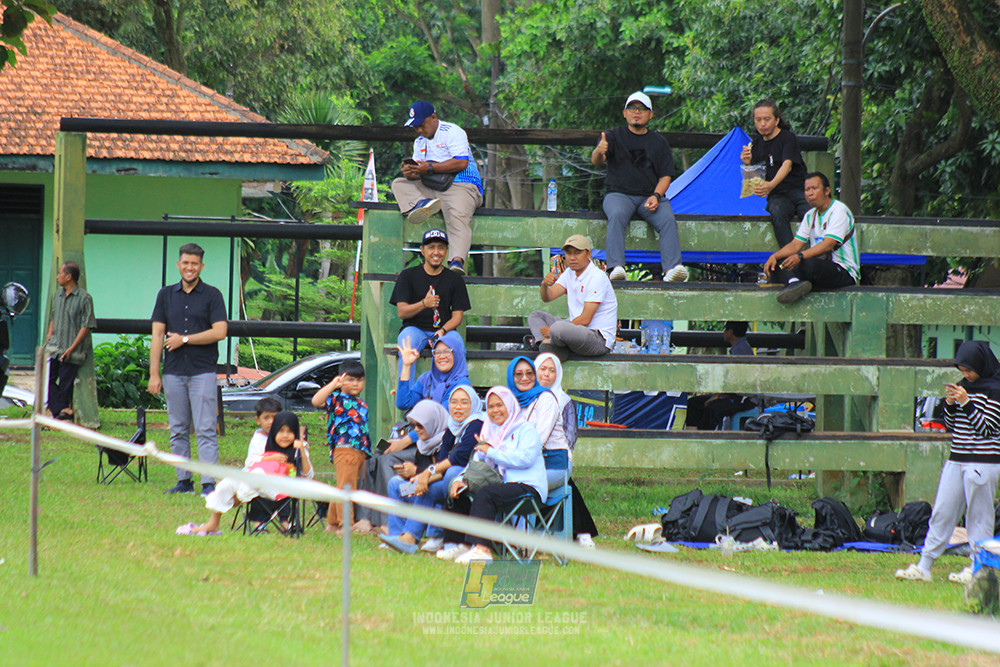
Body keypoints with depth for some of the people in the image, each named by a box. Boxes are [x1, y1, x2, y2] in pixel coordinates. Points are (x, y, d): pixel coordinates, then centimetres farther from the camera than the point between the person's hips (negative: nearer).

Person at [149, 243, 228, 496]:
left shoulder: (212, 295, 2)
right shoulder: (166, 295, 11)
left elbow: (220, 331, -8)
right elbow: (157, 335, 8)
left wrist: (184, 339, -7)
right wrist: (154, 374, 1)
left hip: (203, 371, -4)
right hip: (173, 371, 4)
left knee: (205, 429, -8)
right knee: (178, 430, 6)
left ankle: (209, 483, -11)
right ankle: (184, 480, 12)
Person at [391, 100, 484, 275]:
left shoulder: (452, 132, -1)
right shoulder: (420, 141, 23)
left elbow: (462, 163, -15)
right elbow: (418, 174, 16)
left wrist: (429, 168, -18)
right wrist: (410, 173, -11)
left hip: (460, 186, -7)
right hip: (431, 189, 7)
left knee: (457, 217, -34)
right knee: (399, 184, -8)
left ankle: (457, 260, -55)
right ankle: (421, 203, -38)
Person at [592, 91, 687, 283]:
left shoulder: (658, 141, 17)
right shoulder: (614, 136, 11)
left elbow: (666, 175, 12)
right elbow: (596, 161, -6)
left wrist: (656, 196, -8)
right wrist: (599, 152, -32)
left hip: (651, 196, 2)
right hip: (619, 193, -2)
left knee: (668, 219, -27)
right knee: (617, 216, -34)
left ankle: (672, 268, -41)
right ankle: (616, 267, -46)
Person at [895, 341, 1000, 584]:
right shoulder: (963, 386, 12)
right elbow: (950, 426, 16)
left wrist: (965, 402, -18)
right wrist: (950, 403, -2)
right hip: (957, 461, 7)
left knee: (979, 518, -2)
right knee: (941, 513, 5)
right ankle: (923, 567, 6)